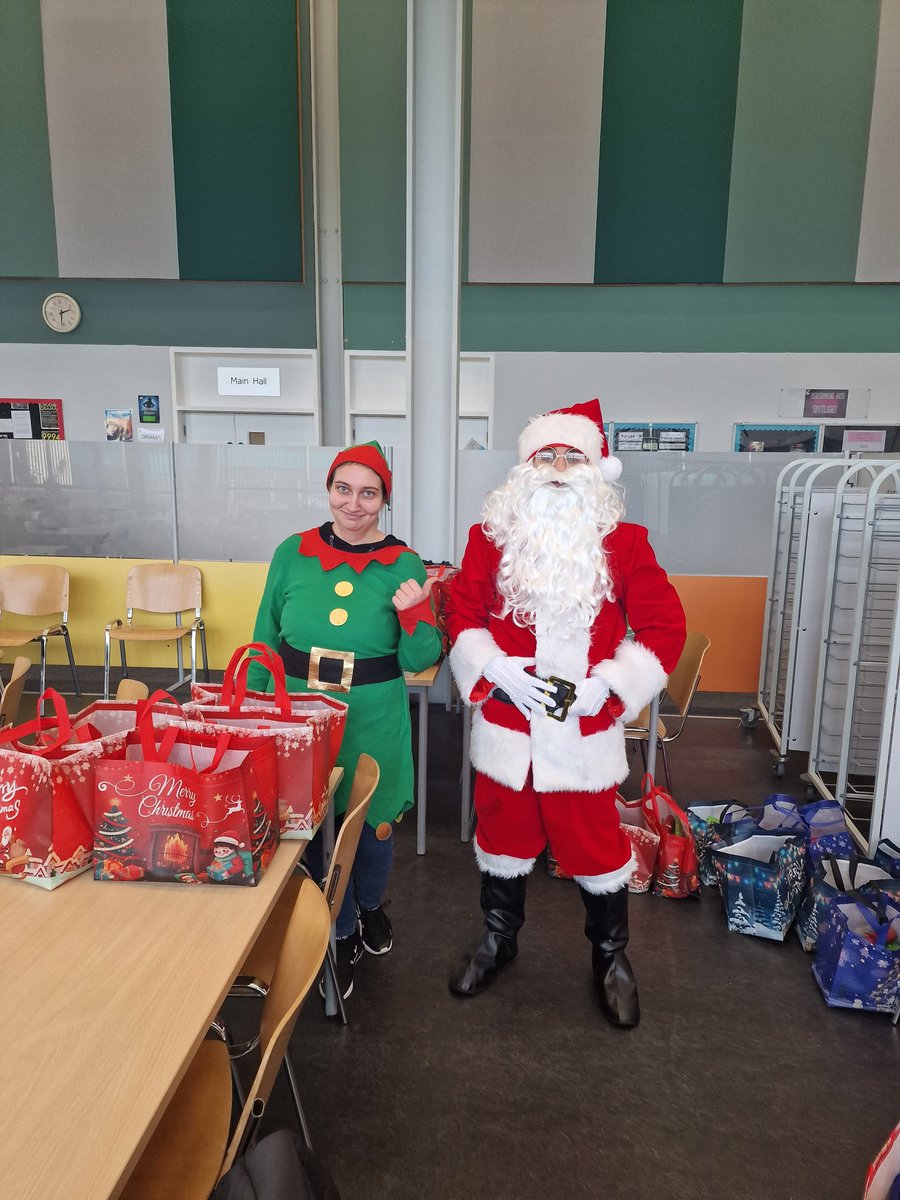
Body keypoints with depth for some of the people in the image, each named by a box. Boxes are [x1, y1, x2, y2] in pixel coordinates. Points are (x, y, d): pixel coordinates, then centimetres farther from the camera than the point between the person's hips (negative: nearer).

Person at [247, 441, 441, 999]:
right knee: (315, 825, 12)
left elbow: (417, 662, -5)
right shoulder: (294, 554, -2)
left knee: (372, 823, 15)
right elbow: (266, 641, 6)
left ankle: (370, 904, 49)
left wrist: (415, 614, -24)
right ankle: (342, 934, 38)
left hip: (373, 721, -1)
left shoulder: (404, 565, -6)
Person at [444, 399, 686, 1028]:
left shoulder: (624, 541, -4)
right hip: (506, 723, 2)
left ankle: (611, 957, 39)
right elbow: (462, 612, 1)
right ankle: (498, 940, 45)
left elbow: (664, 625, -4)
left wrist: (610, 682, -14)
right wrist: (496, 668, -15)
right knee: (503, 836, 19)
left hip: (586, 730, -1)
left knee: (596, 845, 11)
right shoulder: (491, 535, -1)